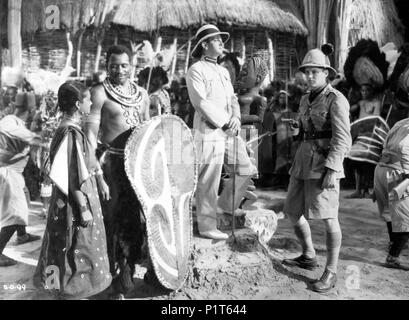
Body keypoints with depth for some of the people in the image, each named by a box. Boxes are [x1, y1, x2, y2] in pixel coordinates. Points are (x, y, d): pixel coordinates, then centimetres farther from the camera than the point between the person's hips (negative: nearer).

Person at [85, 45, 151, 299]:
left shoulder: (142, 94, 12)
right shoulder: (99, 93, -3)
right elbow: (91, 128, -11)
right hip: (112, 162, -5)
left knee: (139, 215, 11)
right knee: (115, 218, -1)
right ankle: (118, 280, 10)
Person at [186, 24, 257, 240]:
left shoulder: (223, 72, 22)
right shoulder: (196, 70, -4)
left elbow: (232, 99, 18)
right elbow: (200, 102, -13)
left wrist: (236, 118, -3)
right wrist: (225, 122, -14)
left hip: (229, 131, 8)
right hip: (208, 131, -8)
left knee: (245, 170, 10)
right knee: (208, 180, -3)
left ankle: (226, 207, 27)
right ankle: (207, 226, 7)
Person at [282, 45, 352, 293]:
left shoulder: (336, 100, -8)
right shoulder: (306, 100, 16)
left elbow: (342, 138, -15)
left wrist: (332, 170, -24)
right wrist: (297, 128, 4)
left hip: (325, 162, -8)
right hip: (304, 160, 8)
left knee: (328, 217, -7)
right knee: (292, 211, 11)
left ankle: (331, 273, 4)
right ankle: (309, 256, 30)